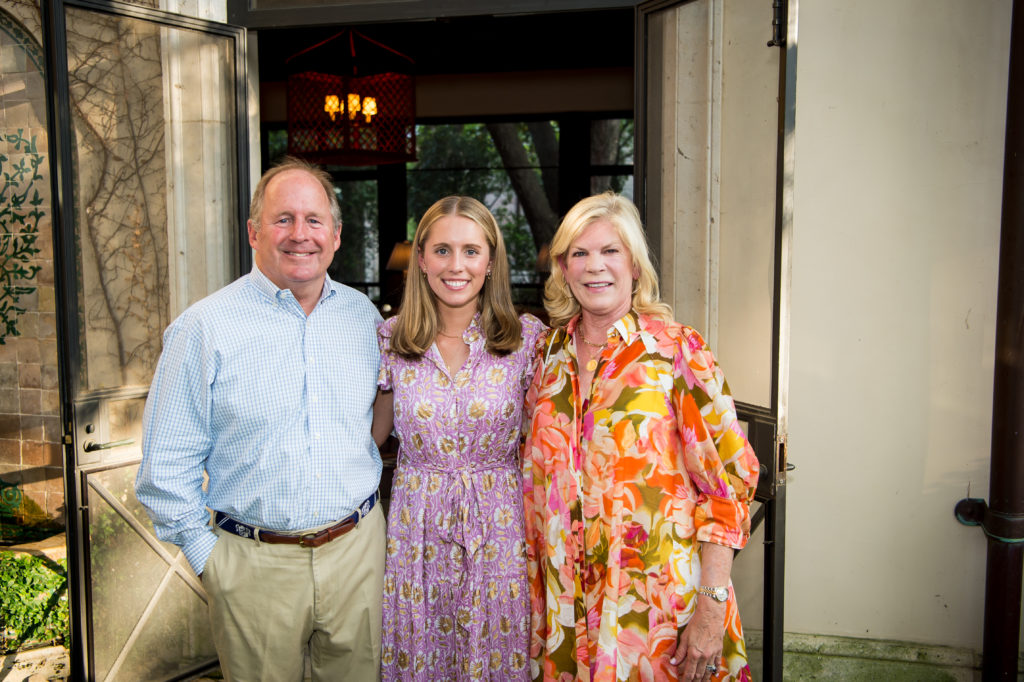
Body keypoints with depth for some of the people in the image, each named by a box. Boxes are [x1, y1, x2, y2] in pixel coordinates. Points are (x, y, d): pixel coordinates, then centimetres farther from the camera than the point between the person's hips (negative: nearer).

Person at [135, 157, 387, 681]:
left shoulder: (363, 317, 3)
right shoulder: (204, 329, -9)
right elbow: (168, 464, -5)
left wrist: (361, 521, 12)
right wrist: (207, 556, -5)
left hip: (358, 549, 4)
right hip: (256, 563, -3)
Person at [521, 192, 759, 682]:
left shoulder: (678, 351, -8)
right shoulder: (551, 353, 5)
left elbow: (728, 479, -10)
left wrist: (711, 606, -15)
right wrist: (533, 588, 10)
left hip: (656, 601, -4)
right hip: (564, 604, 4)